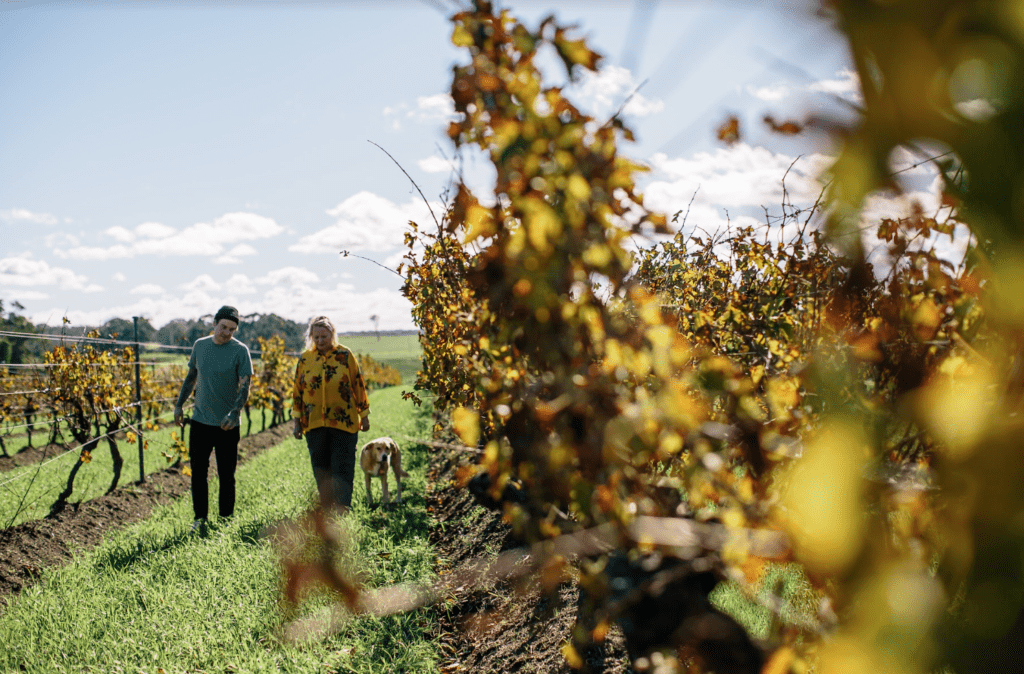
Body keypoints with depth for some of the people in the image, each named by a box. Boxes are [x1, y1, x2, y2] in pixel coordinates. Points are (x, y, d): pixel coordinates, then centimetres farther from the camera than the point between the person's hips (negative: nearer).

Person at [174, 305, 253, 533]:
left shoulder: (240, 351, -8)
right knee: (198, 472, 7)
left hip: (227, 425, -3)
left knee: (226, 476, 5)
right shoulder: (200, 345, 6)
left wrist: (234, 413, -27)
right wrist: (179, 404, 15)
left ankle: (226, 521, 18)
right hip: (200, 420, 4)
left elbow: (245, 386, -12)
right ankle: (200, 519, 19)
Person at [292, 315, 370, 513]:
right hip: (314, 423, 3)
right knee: (321, 470, 10)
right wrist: (297, 420, 9)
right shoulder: (305, 358, 5)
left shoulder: (345, 355, -2)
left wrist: (364, 415, 5)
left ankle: (343, 510, -1)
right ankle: (326, 510, 22)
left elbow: (358, 385, 3)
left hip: (344, 422, -3)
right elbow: (298, 390, 10)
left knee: (343, 469, -4)